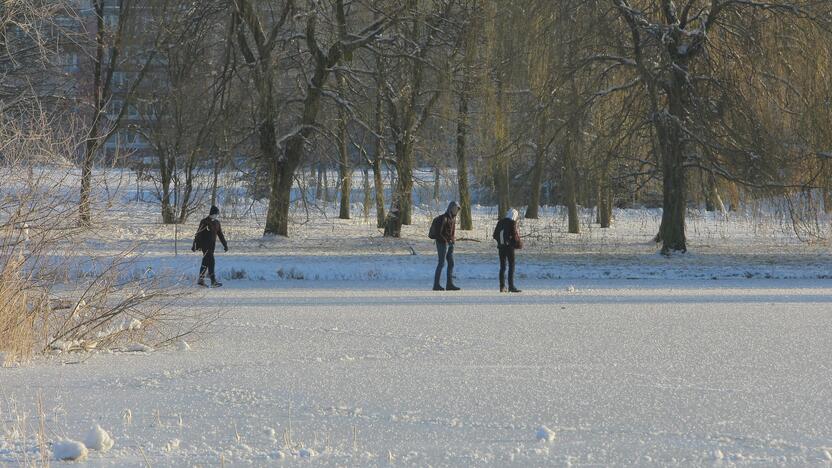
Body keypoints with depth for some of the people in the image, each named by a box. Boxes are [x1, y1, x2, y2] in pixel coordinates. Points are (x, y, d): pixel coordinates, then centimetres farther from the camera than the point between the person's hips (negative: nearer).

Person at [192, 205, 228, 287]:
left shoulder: (217, 223, 11)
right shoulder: (204, 222, -10)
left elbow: (220, 235, 20)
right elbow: (198, 234, -9)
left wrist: (225, 245, 18)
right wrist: (195, 245, -12)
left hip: (212, 246, 7)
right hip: (205, 245, -7)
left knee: (206, 262, 11)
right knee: (211, 262, -15)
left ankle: (201, 280, 19)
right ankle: (213, 282, -19)